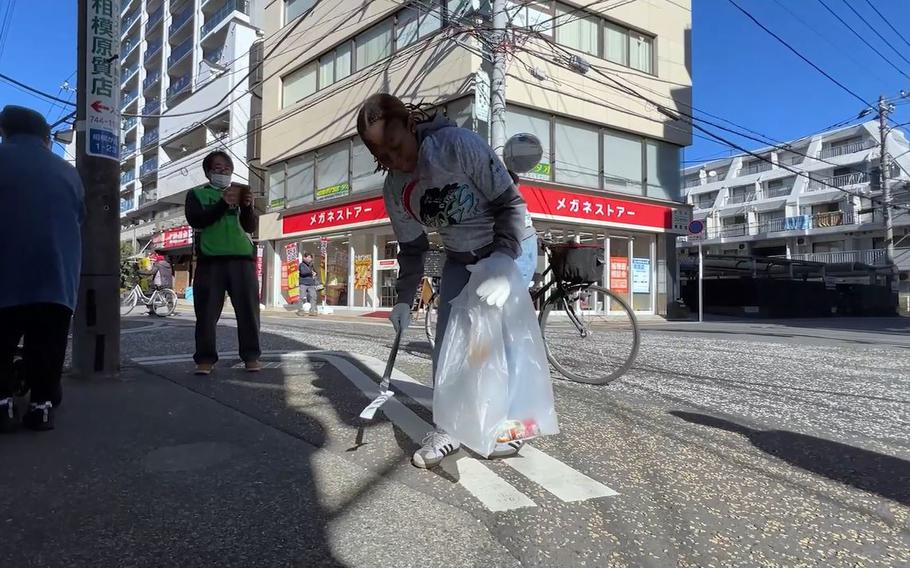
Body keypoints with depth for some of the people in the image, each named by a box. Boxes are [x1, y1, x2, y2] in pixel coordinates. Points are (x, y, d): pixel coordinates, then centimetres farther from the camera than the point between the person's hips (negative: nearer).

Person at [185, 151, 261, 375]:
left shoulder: (241, 193, 20)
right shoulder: (196, 194, 15)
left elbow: (251, 226, 7)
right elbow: (195, 221, -4)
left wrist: (248, 207, -13)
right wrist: (223, 203, -15)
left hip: (242, 257, 1)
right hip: (210, 259, -1)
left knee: (248, 309, -2)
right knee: (207, 311, -2)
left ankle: (251, 356, 4)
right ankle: (205, 358, 5)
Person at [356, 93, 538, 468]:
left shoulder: (457, 143, -26)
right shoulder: (394, 190, -8)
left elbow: (511, 202, -24)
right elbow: (411, 249, 4)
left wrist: (502, 258, -35)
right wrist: (404, 300, 2)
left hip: (511, 247, -5)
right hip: (460, 259, 6)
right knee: (447, 340, 1)